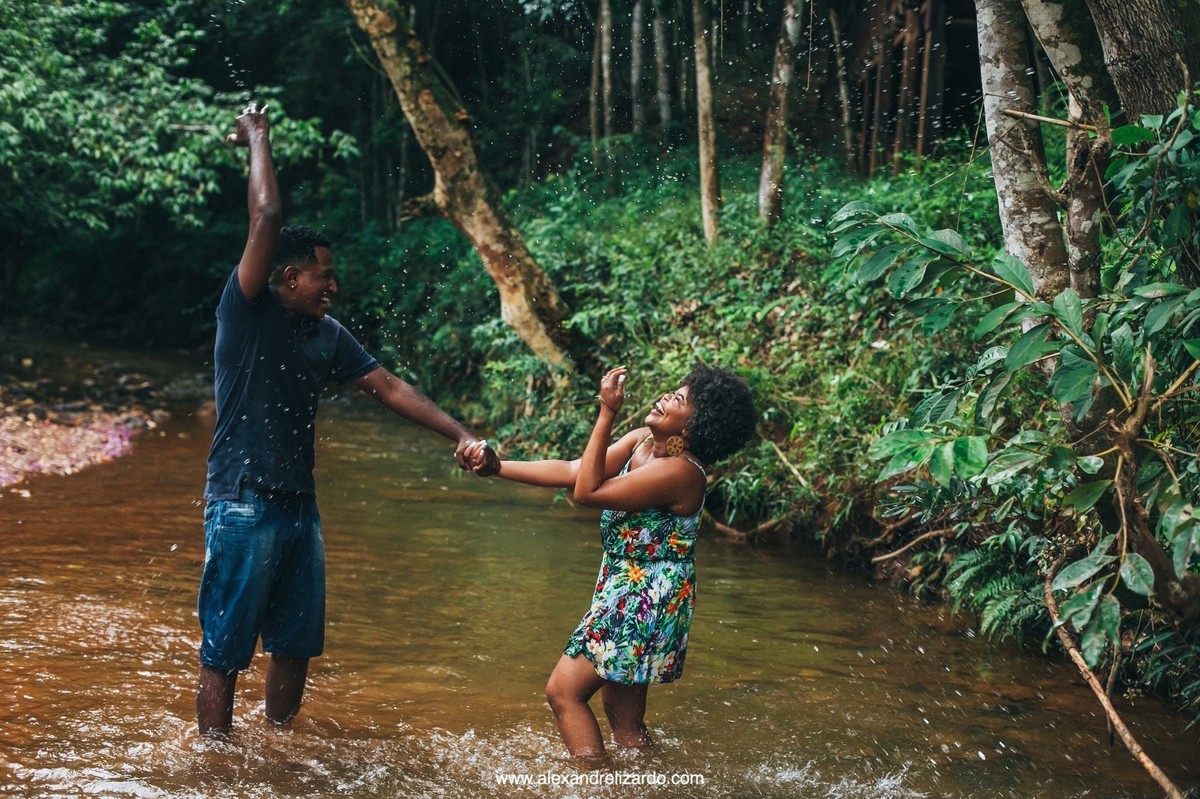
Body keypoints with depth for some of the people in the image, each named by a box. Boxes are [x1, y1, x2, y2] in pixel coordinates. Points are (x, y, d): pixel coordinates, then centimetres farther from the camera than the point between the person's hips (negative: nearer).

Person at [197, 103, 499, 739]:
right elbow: (266, 217, -18)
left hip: (299, 506, 7)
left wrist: (460, 436, 0)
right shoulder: (246, 311, -10)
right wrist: (257, 139, -7)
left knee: (296, 644, 15)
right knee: (223, 652, -2)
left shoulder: (327, 334, 9)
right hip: (243, 506, -7)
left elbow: (388, 387, 8)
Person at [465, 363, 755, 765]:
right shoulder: (643, 440, 2)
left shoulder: (677, 471, -25)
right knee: (623, 716, 16)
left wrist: (607, 414, -21)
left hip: (647, 600, -9)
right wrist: (495, 466, 1)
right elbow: (571, 471, 4)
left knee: (563, 691, -5)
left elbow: (587, 491, -21)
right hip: (625, 588, 9)